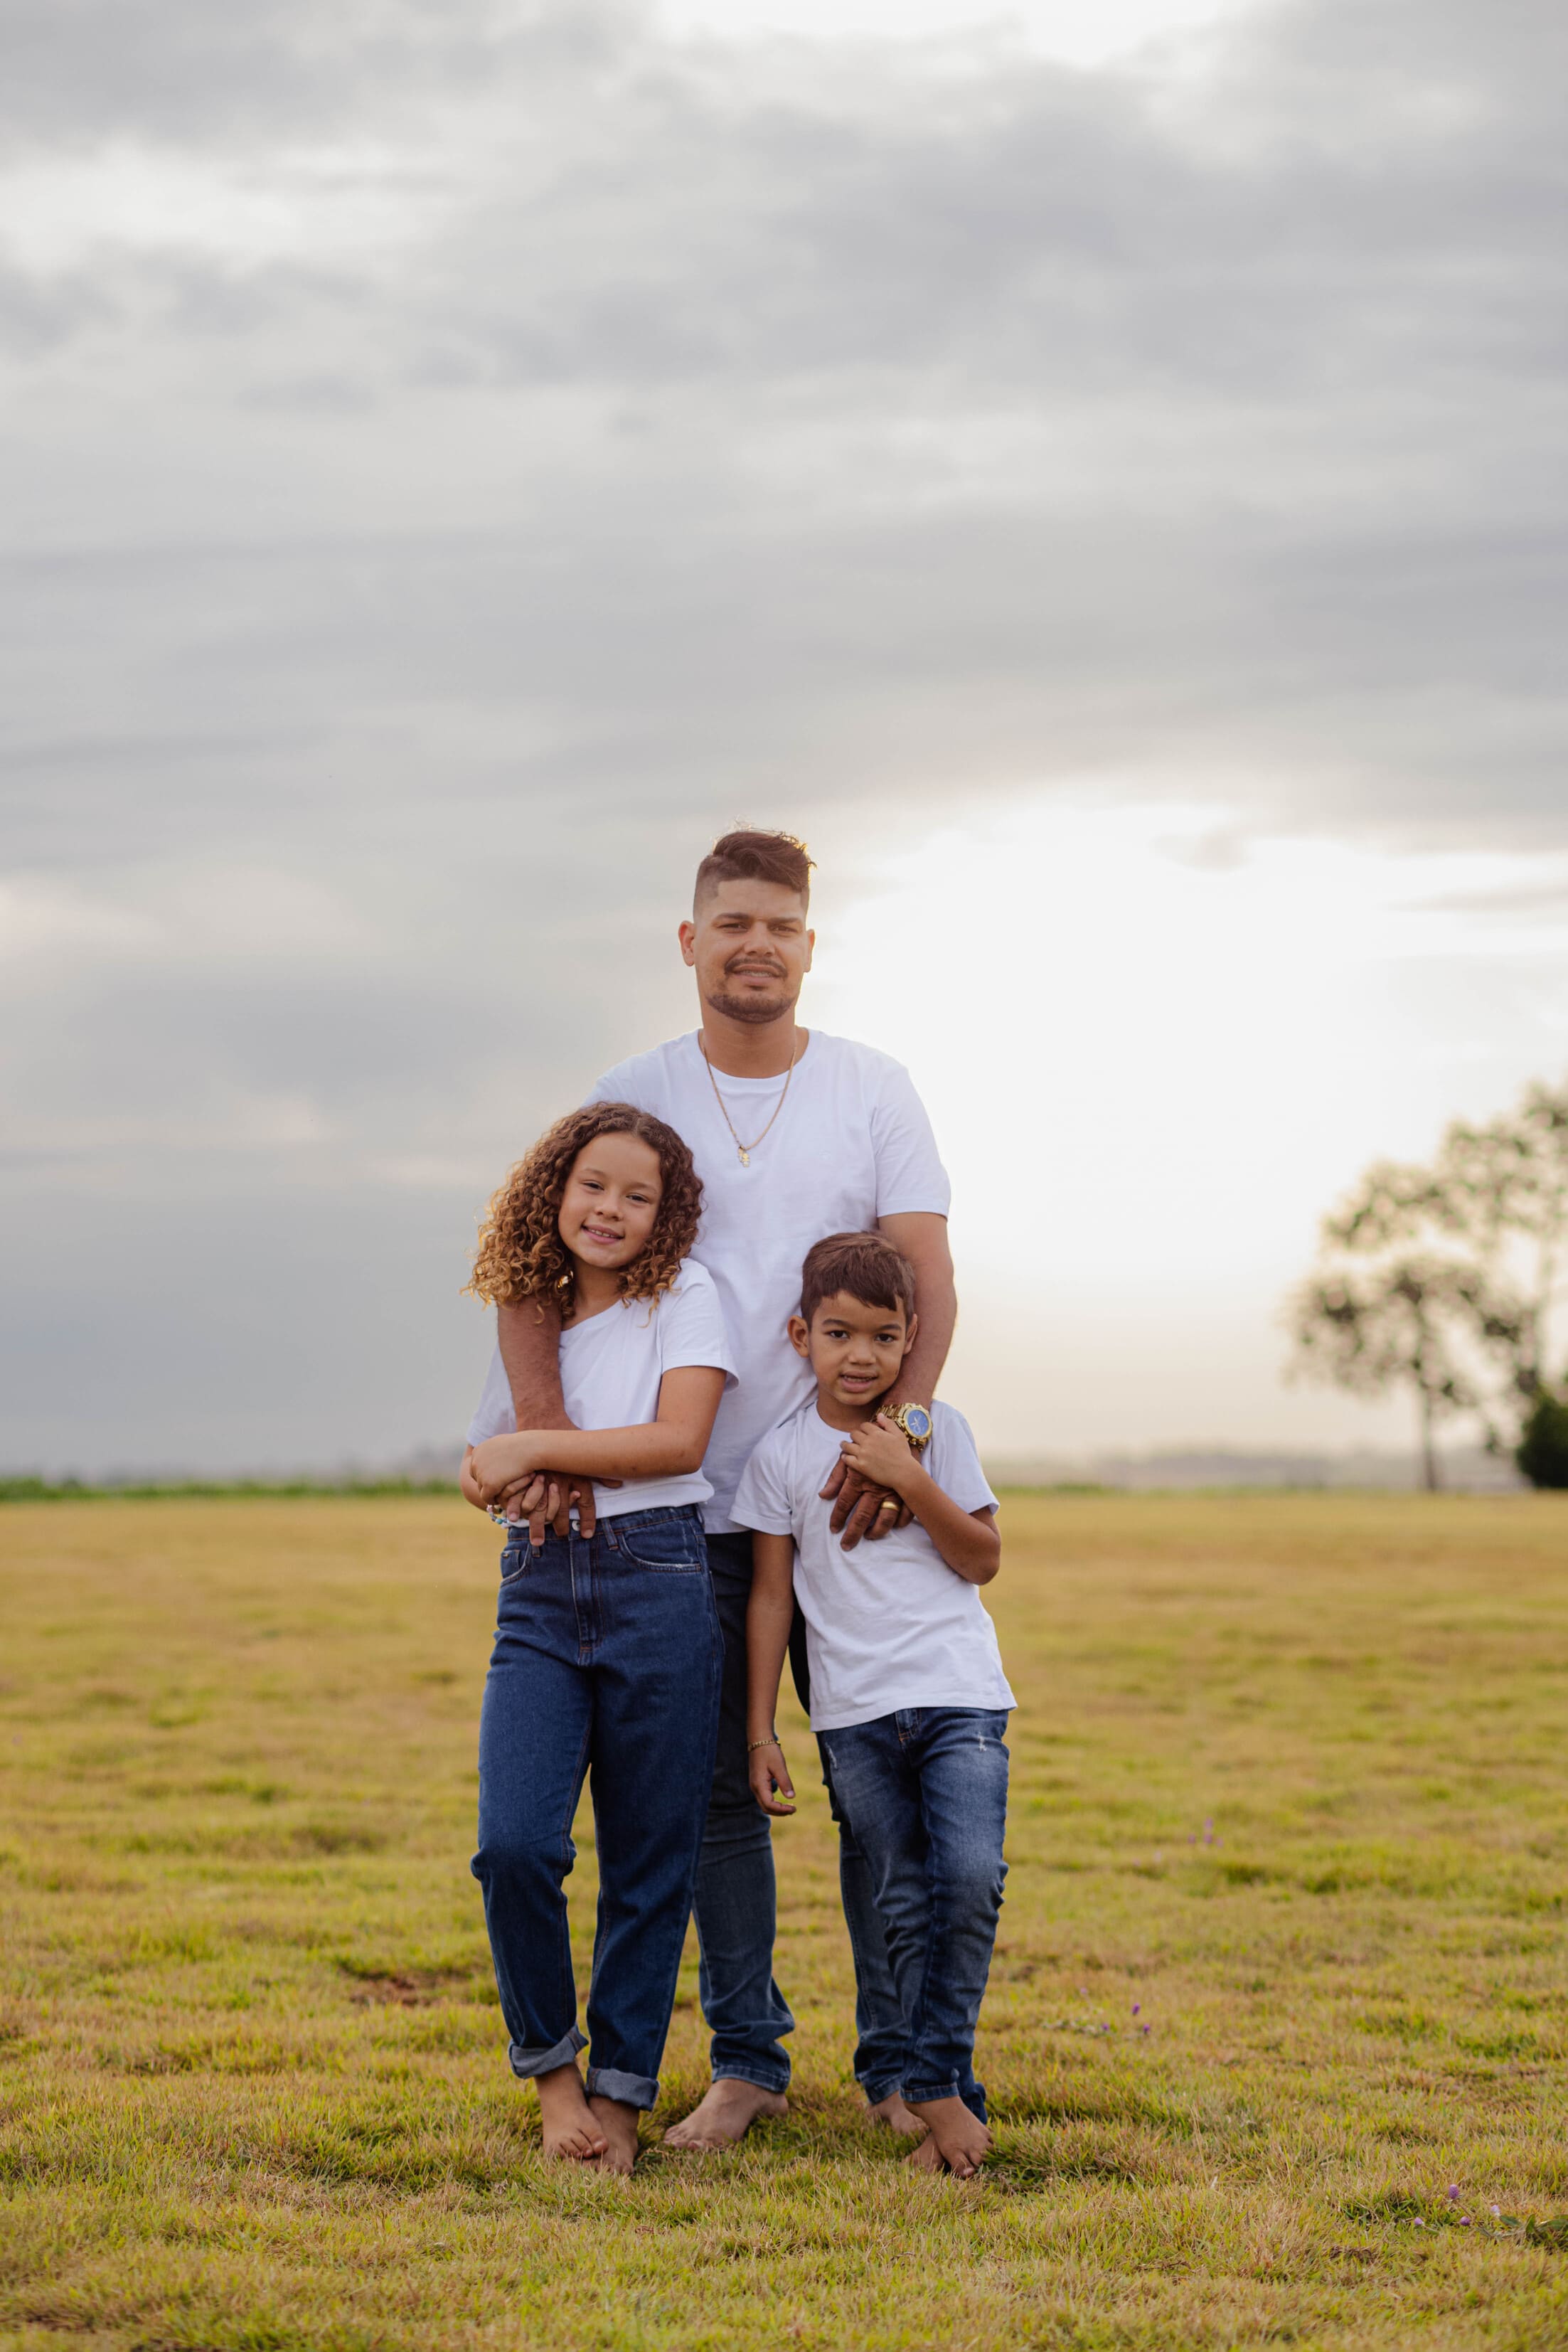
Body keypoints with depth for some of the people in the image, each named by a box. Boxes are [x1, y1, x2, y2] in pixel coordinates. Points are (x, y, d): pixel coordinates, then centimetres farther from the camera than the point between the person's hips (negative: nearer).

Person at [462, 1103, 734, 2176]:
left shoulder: (683, 1293, 3)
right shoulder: (527, 1319, 17)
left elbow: (680, 1440, -9)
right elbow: (486, 1463, 27)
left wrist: (534, 1447, -9)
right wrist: (508, 1475, 6)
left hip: (657, 1583, -3)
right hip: (539, 1595, 3)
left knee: (650, 1864, 1)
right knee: (514, 1845, -13)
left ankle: (621, 2096, 13)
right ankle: (552, 2067, 6)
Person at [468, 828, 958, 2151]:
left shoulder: (873, 1090, 3)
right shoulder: (631, 1099, 4)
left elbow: (927, 1279, -3)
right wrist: (543, 1412, -20)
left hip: (846, 1495, -1)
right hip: (691, 1501, 1)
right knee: (716, 1783, 5)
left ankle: (899, 2061, 13)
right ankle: (745, 2061, 16)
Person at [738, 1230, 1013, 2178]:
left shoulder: (937, 1430, 5)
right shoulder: (782, 1454, 5)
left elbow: (983, 1560, 2)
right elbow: (772, 1594, 8)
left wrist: (910, 1479, -11)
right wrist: (761, 1731, 6)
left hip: (959, 1695, -1)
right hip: (855, 1712, 1)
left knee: (971, 1876, -17)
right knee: (906, 1905, 1)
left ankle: (934, 2077, -5)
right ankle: (949, 2100, 8)